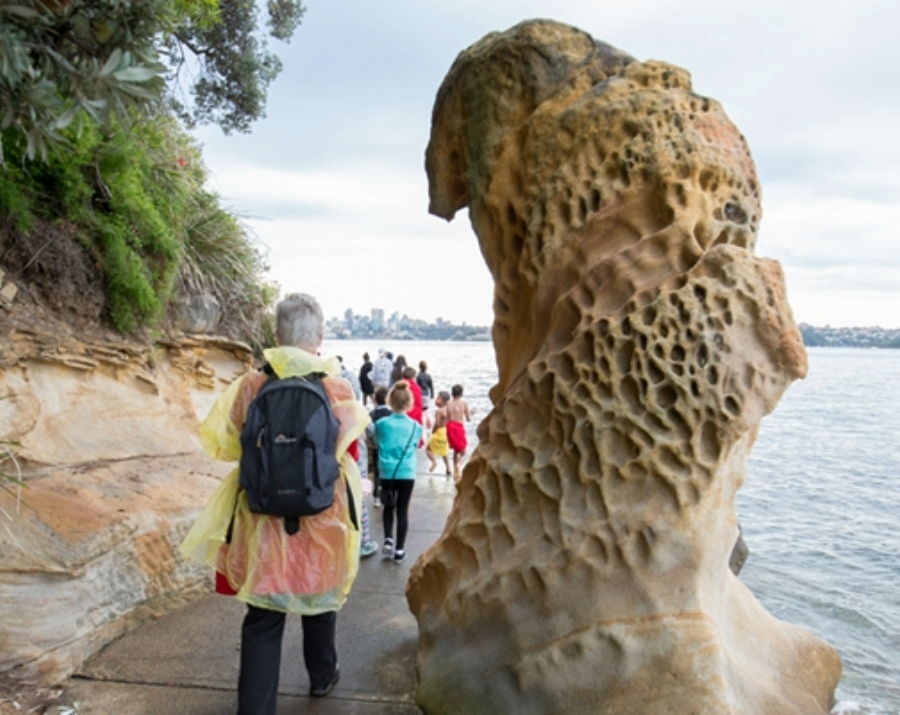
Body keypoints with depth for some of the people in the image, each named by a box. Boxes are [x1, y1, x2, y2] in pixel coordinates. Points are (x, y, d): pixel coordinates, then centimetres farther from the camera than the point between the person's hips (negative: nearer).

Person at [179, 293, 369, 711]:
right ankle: (322, 676, 44)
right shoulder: (338, 390, -10)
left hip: (264, 523, 0)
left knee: (263, 619, 9)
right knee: (320, 598, 24)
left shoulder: (250, 386, -10)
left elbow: (220, 444, -2)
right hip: (323, 521, 1)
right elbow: (350, 453, -1)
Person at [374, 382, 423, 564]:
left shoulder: (381, 424, -6)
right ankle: (399, 549, 12)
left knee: (389, 507, 19)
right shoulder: (415, 426, -3)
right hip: (407, 473, 0)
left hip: (387, 472, 0)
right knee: (403, 510, 7)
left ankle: (388, 540, 6)